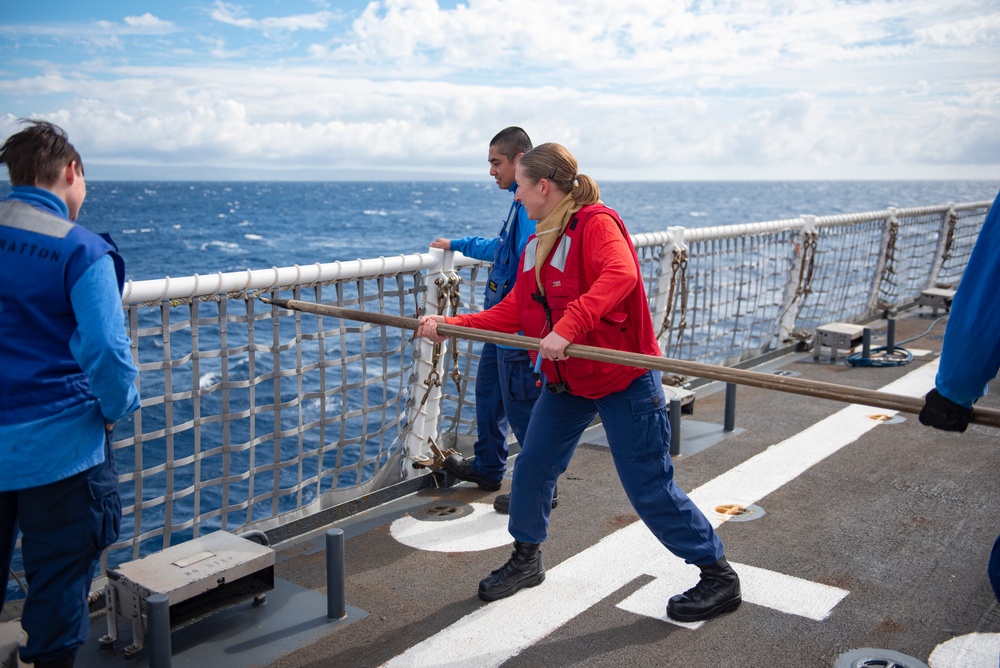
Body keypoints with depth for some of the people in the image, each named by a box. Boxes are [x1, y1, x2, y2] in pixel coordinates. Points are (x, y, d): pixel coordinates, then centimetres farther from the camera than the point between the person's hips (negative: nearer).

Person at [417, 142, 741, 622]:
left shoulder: (595, 222, -17)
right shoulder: (537, 243, 10)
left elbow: (620, 275, -36)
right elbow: (514, 311, 9)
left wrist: (568, 329, -44)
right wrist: (452, 325, 0)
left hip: (622, 378, -8)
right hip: (564, 381, 8)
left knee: (649, 488, -3)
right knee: (532, 467, 9)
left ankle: (719, 577, 15)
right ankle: (526, 560, 32)